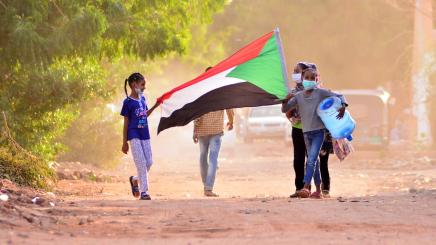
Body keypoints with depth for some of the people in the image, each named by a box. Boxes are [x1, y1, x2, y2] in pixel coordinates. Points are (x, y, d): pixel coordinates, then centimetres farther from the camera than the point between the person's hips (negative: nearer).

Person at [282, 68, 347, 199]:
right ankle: (318, 191, 18)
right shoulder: (298, 96, 6)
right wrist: (286, 101, -13)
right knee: (313, 161, 11)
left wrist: (343, 106, -19)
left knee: (311, 160, -17)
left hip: (319, 131, -5)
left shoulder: (321, 93, -4)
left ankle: (306, 187, -23)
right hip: (306, 132, 5)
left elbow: (339, 96, 0)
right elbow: (284, 110, 7)